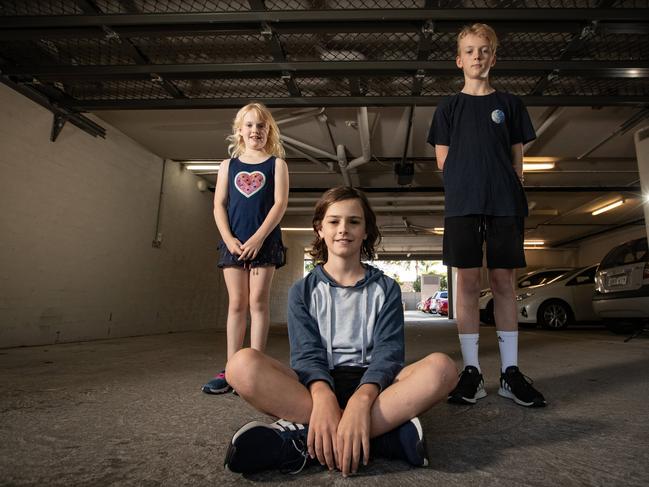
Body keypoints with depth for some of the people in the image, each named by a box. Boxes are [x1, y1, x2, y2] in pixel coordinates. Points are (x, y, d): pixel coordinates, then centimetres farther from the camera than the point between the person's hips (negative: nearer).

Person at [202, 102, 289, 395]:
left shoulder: (276, 164, 7)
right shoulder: (228, 165, 14)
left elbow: (280, 203, -5)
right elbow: (219, 205, 7)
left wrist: (258, 238, -14)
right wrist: (229, 238, -7)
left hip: (264, 241, -2)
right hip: (234, 242, 3)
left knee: (258, 302, -2)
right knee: (236, 304, 4)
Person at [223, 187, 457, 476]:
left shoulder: (385, 289, 8)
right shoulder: (303, 291, 9)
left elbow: (388, 353, -6)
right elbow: (307, 354, -5)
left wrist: (361, 400, -28)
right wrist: (323, 396, -29)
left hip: (372, 386, 1)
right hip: (315, 386, 0)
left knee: (441, 367, -29)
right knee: (243, 364, -27)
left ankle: (303, 440, -31)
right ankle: (385, 434, -31)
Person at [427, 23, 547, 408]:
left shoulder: (509, 104, 17)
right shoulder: (449, 107, 14)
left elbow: (517, 159, 14)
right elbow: (443, 160, 8)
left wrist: (514, 192, 2)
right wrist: (485, 173, 4)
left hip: (505, 203, 1)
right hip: (462, 203, -1)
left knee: (504, 282, 1)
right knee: (468, 282, -3)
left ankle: (511, 371, 9)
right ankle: (472, 372, 3)